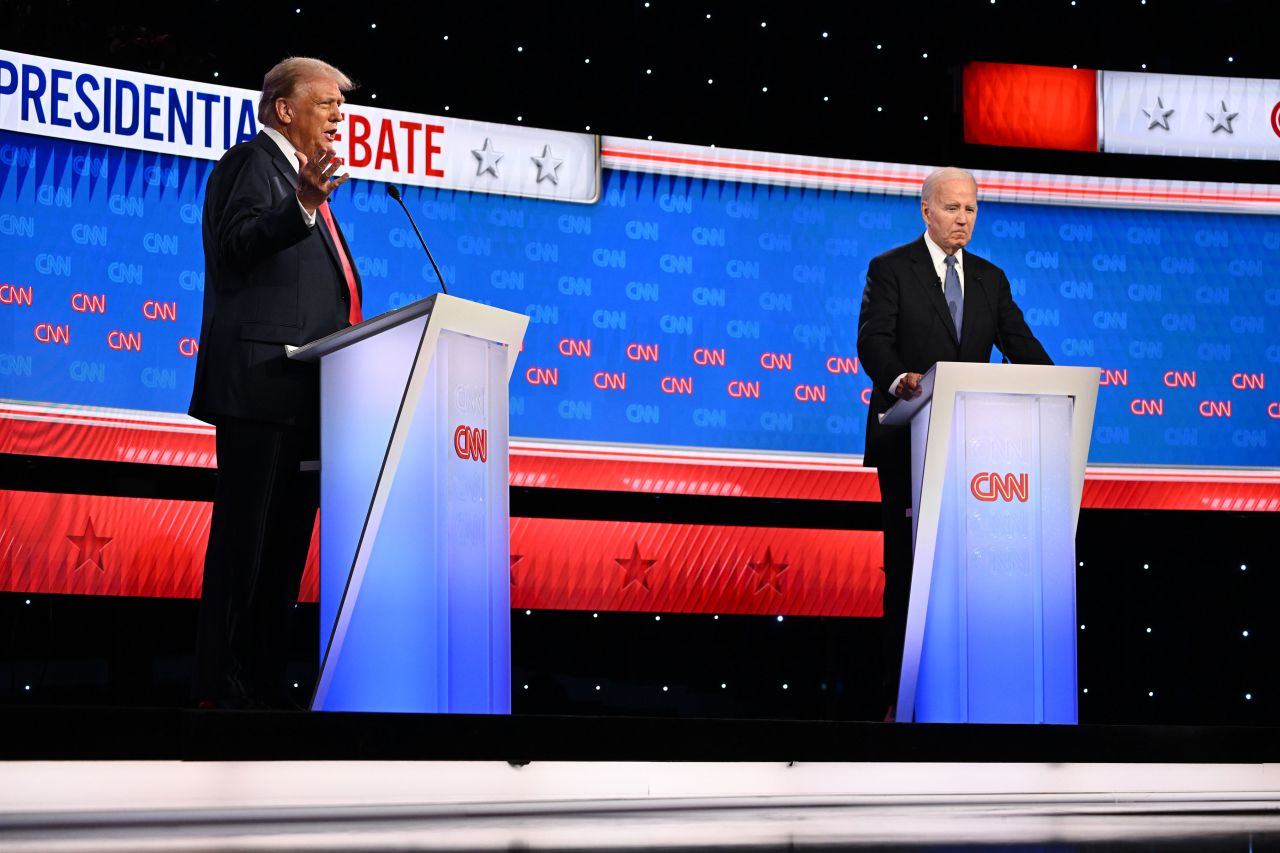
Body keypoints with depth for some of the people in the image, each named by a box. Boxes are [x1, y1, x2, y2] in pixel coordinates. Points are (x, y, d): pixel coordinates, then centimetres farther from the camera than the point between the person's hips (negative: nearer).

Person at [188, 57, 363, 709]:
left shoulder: (301, 178, 27)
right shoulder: (251, 162, -2)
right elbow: (240, 244, -20)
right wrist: (304, 205, -33)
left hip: (303, 393, 10)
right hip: (260, 383, -10)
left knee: (286, 544, 9)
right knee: (246, 537, -10)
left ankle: (265, 684, 12)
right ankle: (221, 688, -9)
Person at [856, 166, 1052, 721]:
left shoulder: (991, 279, 15)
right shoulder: (890, 270, 1)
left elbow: (1020, 343, 6)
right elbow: (873, 341, -11)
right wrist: (898, 378, -32)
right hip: (909, 441, -4)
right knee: (906, 565, -2)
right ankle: (899, 694, 1)